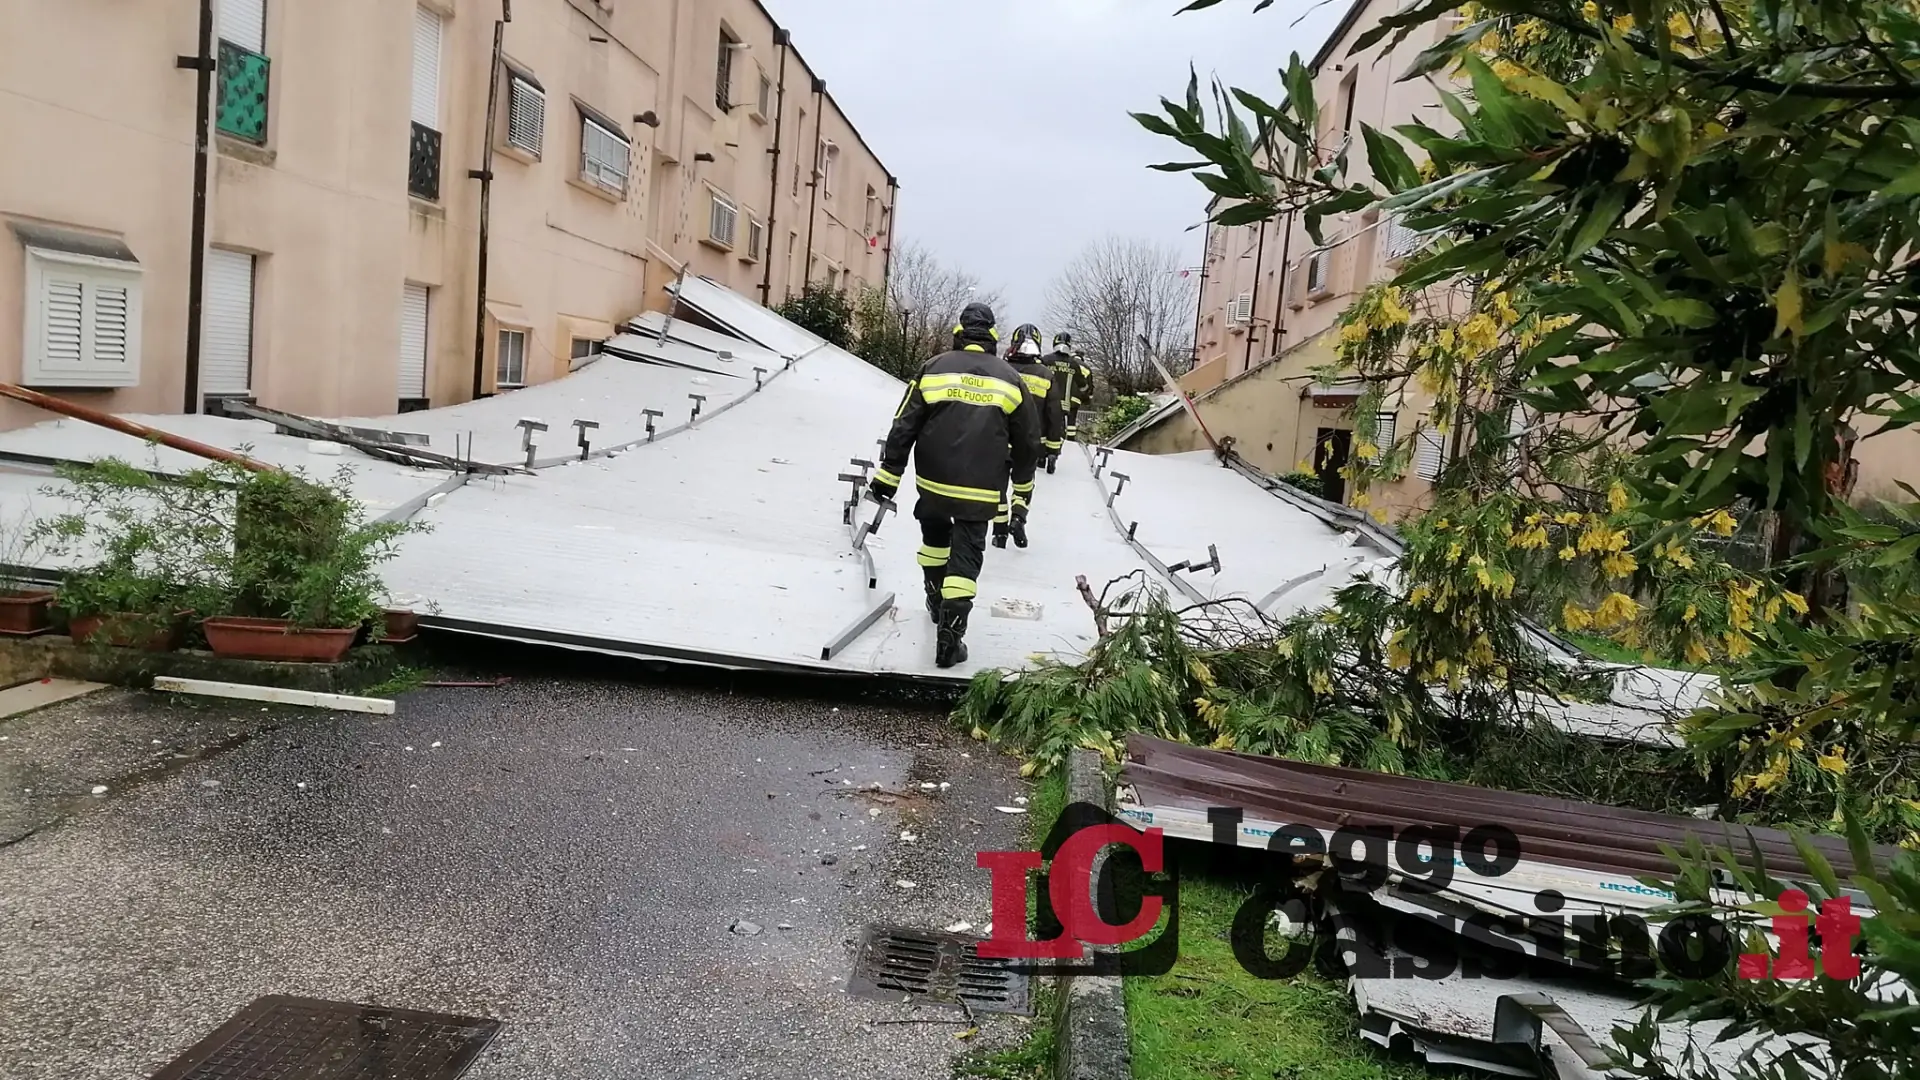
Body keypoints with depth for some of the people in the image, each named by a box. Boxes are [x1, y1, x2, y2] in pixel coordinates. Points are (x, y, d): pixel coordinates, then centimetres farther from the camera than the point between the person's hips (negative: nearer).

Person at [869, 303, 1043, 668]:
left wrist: (889, 474, 4)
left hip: (933, 478, 1)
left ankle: (936, 597, 38)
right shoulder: (1009, 379, 2)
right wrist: (1023, 481, 23)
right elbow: (1027, 440, 9)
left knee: (935, 535, 26)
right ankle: (951, 632, -10)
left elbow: (903, 427, -2)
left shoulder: (934, 368, 0)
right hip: (981, 488, -1)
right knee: (967, 552, 1)